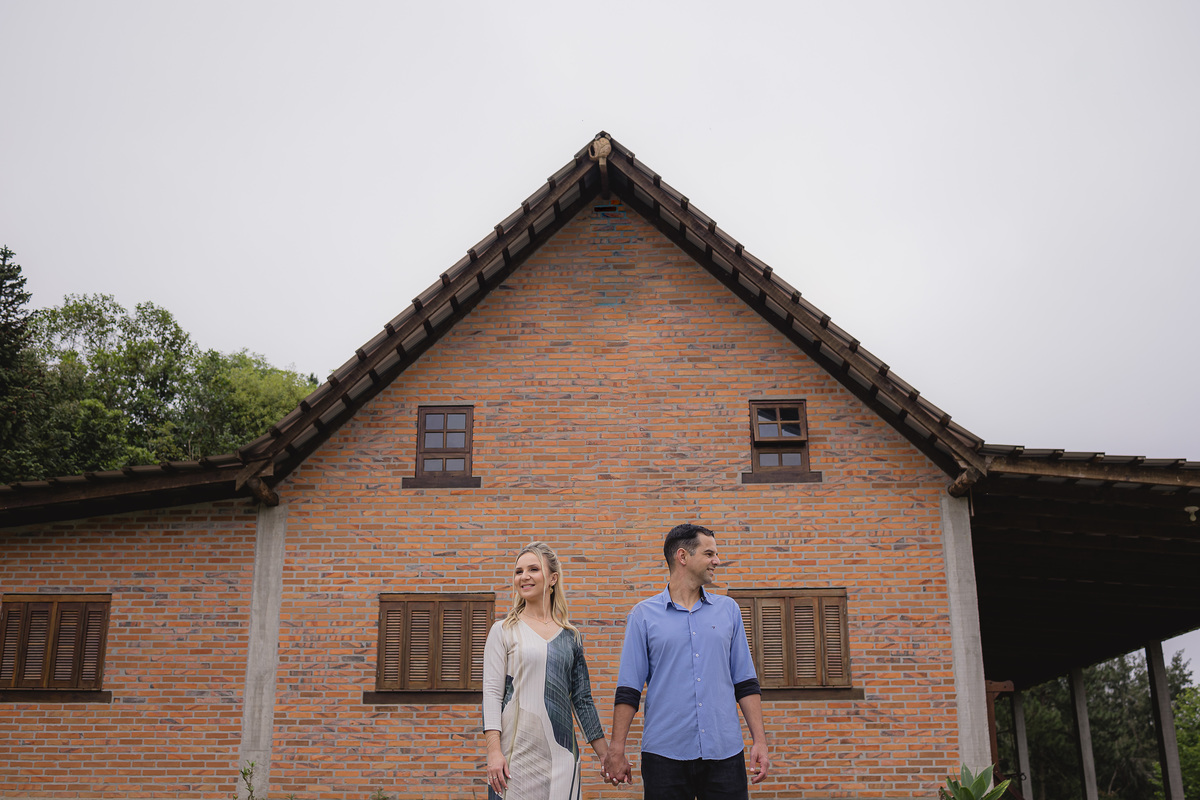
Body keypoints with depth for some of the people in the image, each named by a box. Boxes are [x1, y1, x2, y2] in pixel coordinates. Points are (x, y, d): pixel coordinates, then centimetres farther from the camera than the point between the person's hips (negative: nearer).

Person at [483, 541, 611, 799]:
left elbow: (582, 698, 14)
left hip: (561, 754, 3)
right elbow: (492, 692, -4)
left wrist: (606, 755, 12)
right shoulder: (503, 631, 3)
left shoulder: (571, 636, 11)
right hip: (517, 752, -2)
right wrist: (494, 751, -14)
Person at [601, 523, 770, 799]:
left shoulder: (728, 609, 10)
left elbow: (745, 683, 10)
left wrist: (759, 740, 3)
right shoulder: (643, 615, 3)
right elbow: (628, 689, 1)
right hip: (665, 753, -2)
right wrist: (616, 750, -4)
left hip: (725, 753, 2)